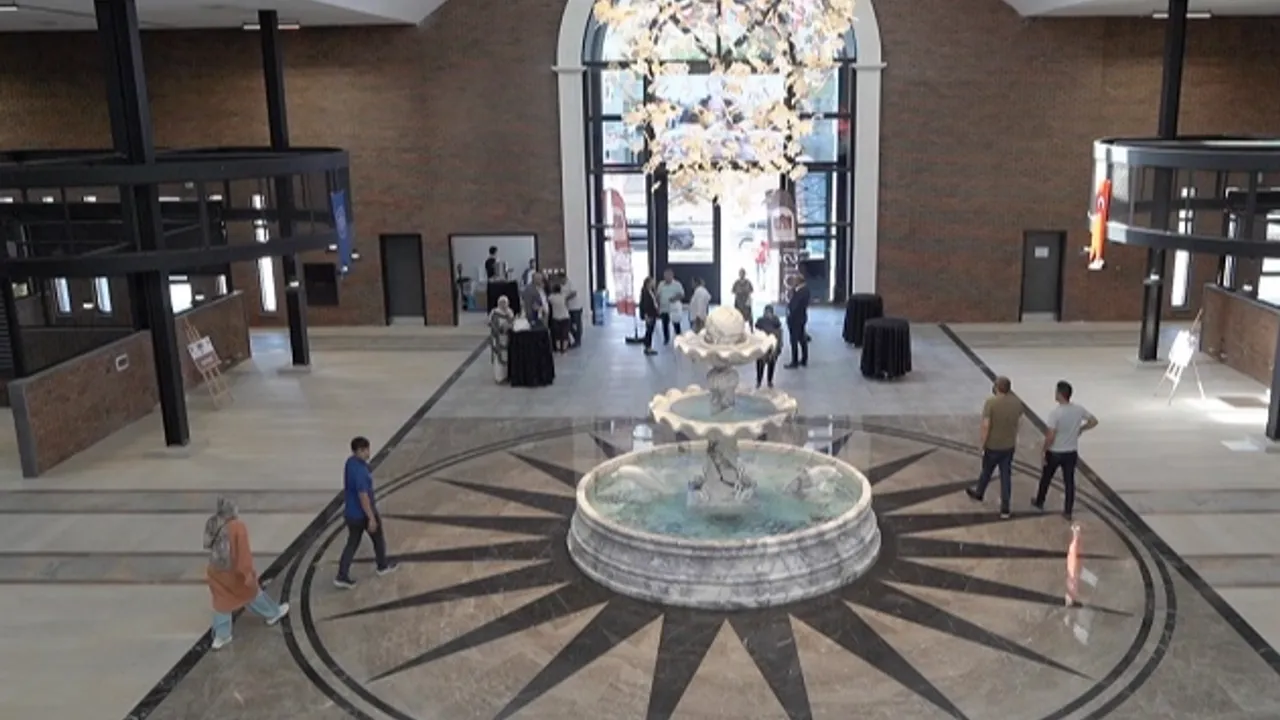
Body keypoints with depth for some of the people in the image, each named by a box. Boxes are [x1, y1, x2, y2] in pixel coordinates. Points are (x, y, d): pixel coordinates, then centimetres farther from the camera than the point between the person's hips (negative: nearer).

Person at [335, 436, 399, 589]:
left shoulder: (350, 462, 1)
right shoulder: (359, 470, -29)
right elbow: (363, 496, -28)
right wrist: (371, 517, -23)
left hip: (350, 512, 8)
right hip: (363, 513, -8)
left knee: (352, 543, 13)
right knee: (378, 538, 17)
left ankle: (342, 576, 9)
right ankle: (383, 566, 36)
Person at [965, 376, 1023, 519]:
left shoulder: (991, 402, -23)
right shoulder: (1016, 402, -8)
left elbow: (986, 426, -21)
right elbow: (1019, 421, 5)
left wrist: (983, 444, -12)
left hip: (993, 446, -3)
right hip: (1009, 445, 3)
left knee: (986, 472, 21)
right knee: (1006, 476, 11)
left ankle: (979, 493, 46)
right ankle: (1005, 509, 15)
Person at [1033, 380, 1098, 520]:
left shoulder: (1055, 412, -25)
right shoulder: (1079, 410, -8)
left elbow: (1050, 436, -24)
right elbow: (1094, 422, 6)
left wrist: (1044, 449, -10)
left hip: (1055, 453, -4)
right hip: (1072, 452, 4)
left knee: (1046, 478, 19)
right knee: (1069, 481, 13)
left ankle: (1039, 502, 38)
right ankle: (1068, 511, 19)